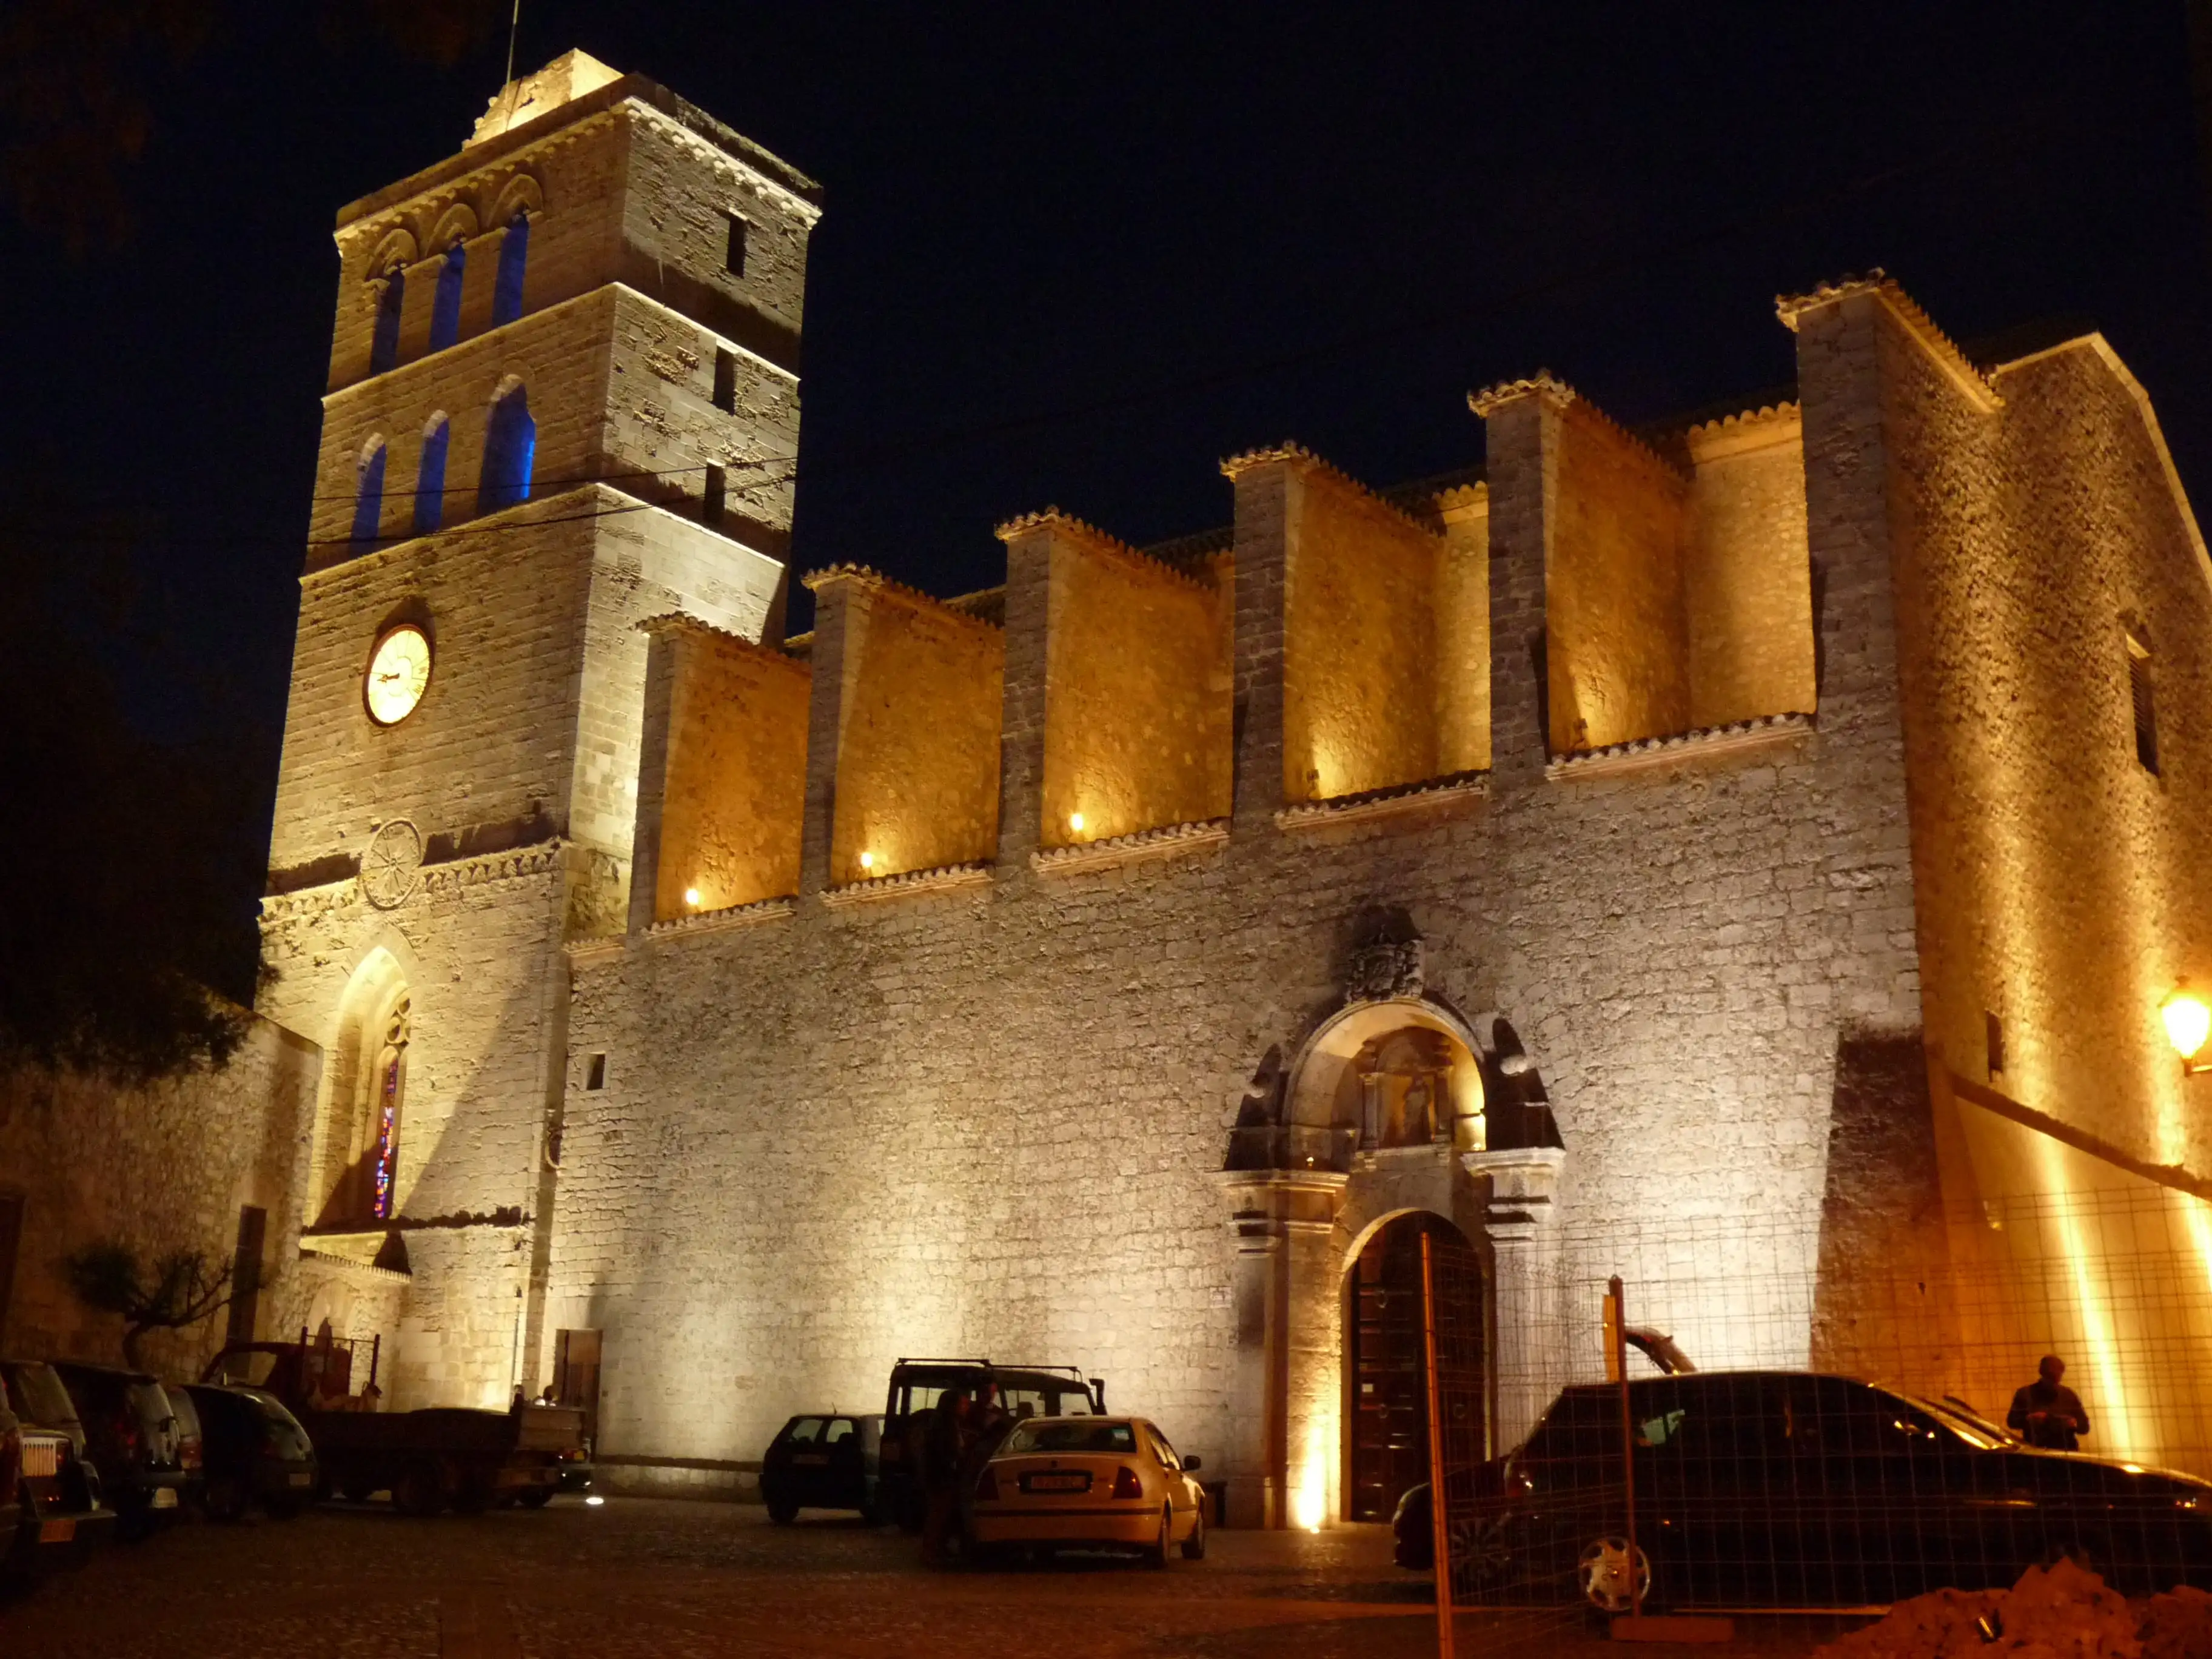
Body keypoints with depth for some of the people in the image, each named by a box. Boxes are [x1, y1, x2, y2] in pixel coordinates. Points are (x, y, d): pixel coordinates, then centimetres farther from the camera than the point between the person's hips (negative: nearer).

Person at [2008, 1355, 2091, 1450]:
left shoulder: (2069, 1395, 12)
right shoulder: (2025, 1394, 5)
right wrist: (2029, 1419, -19)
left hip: (2066, 1452, 2)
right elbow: (2012, 1421, -1)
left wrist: (2075, 1424, -11)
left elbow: (2084, 1426, 12)